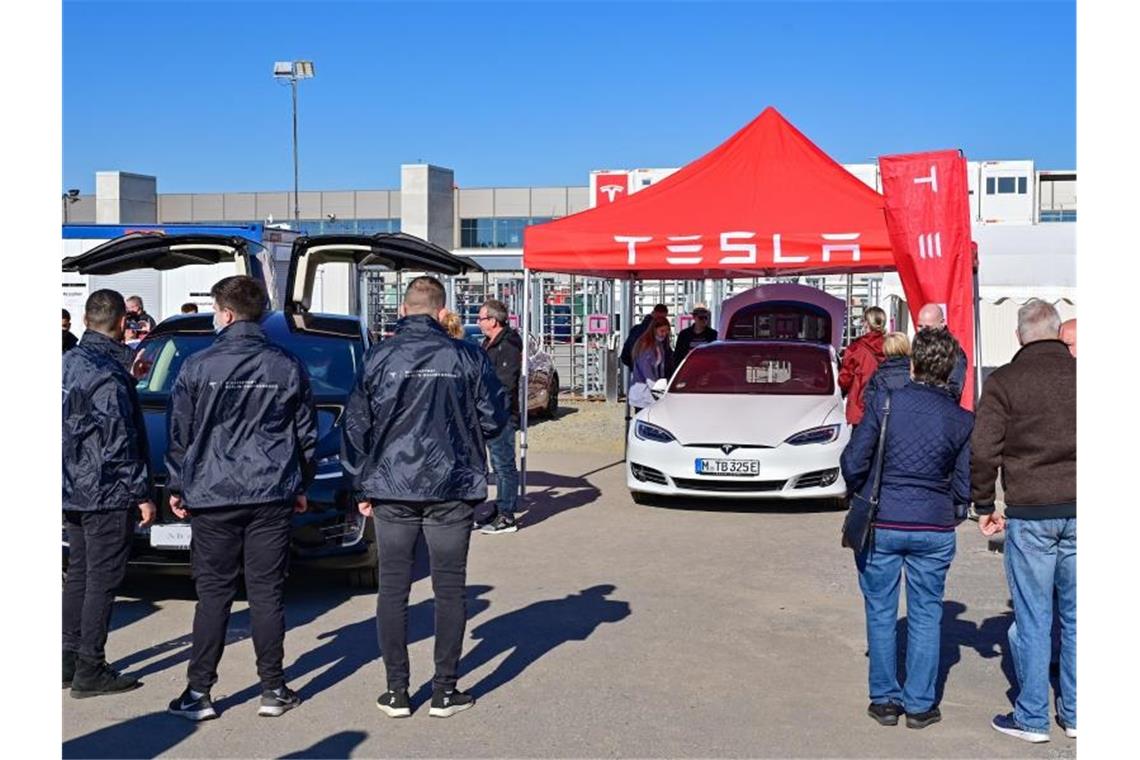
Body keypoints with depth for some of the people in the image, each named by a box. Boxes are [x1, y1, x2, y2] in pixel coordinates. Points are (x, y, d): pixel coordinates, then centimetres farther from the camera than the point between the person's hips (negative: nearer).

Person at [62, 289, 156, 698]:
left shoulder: (66, 363, 8)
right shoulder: (108, 375, -18)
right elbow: (120, 444, -19)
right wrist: (142, 494, -13)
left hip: (73, 491, 9)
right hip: (107, 495, -9)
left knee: (78, 574, 17)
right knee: (101, 580, 0)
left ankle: (68, 660, 24)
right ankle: (90, 671, 6)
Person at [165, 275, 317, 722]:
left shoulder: (198, 367, -4)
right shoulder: (288, 367, 3)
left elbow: (179, 433, 1)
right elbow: (306, 433, 10)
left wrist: (177, 486, 12)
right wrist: (302, 485, 20)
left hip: (213, 498, -2)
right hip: (273, 494, 2)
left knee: (214, 593, 4)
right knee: (267, 591, 6)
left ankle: (198, 692, 7)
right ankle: (273, 690, 10)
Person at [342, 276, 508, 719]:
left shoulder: (379, 357, -2)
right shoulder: (467, 357, -3)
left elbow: (356, 425, 1)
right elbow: (494, 419, 2)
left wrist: (361, 488, 10)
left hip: (392, 489, 0)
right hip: (452, 489, 0)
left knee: (393, 589, 8)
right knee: (449, 588, 8)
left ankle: (397, 692, 12)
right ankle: (445, 691, 12)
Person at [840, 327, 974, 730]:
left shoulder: (885, 402, -10)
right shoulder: (962, 420, -4)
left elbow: (853, 462, -7)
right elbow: (964, 487, 1)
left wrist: (863, 498, 13)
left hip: (880, 524, -1)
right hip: (934, 529, 1)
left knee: (881, 613, 11)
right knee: (926, 615, 12)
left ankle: (885, 700, 18)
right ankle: (919, 704, 17)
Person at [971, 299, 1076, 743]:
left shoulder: (1004, 381, -5)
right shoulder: (1079, 374, 3)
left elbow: (983, 450, -7)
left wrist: (984, 506, 4)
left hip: (1029, 513, -3)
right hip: (1078, 508, 3)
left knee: (1032, 617, 4)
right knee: (1076, 614, 12)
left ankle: (1032, 717, 11)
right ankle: (1075, 713, 21)